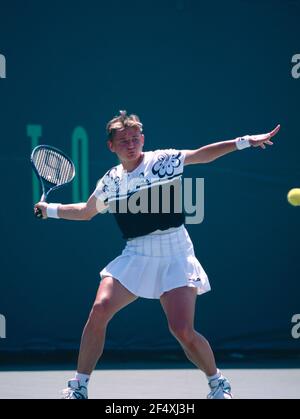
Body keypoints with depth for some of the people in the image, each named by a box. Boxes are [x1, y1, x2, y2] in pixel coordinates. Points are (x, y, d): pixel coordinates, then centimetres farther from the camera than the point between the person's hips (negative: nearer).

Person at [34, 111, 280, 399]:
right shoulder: (110, 181, 9)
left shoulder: (163, 160, 0)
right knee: (99, 311, -16)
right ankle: (79, 386, -2)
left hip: (174, 256, -3)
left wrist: (244, 141, -7)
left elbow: (203, 154, 2)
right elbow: (86, 211, 27)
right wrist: (51, 210, 22)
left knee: (183, 331, -14)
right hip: (135, 255, 3)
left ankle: (217, 382, 13)